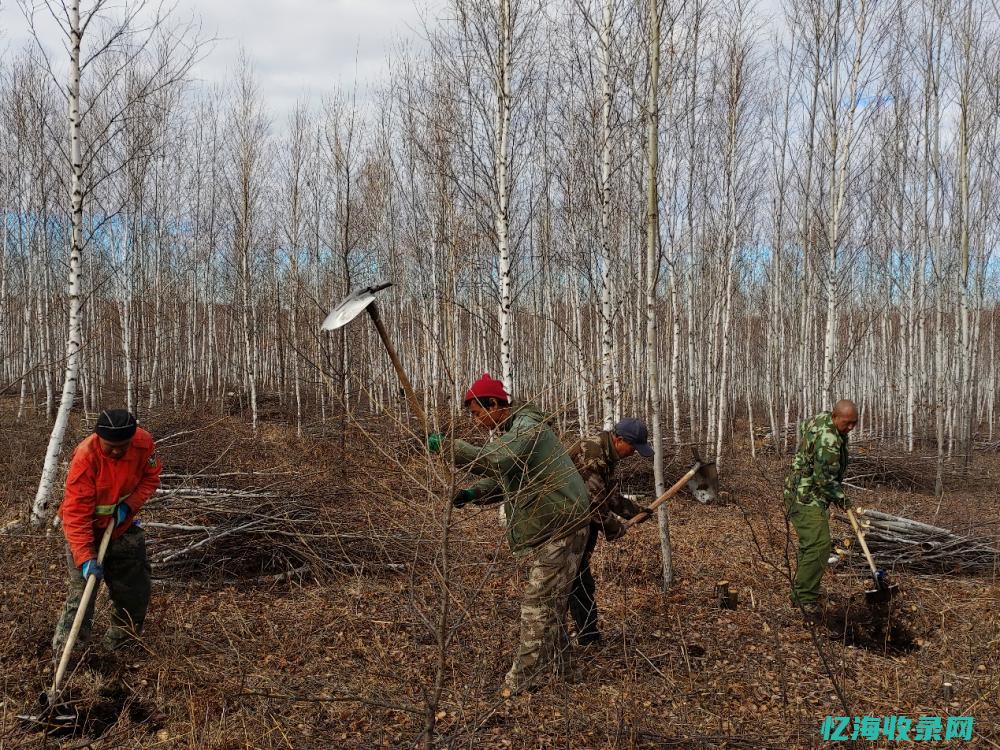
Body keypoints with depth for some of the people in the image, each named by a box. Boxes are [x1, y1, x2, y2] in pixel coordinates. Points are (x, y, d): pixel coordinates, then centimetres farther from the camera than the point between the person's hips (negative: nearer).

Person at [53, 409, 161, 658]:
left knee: (135, 588, 11)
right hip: (87, 530, -5)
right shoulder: (85, 457, -33)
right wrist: (86, 558, -38)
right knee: (81, 589, -10)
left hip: (123, 526, 5)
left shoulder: (144, 443, -21)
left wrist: (129, 504, -21)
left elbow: (151, 478, -3)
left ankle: (121, 642, 31)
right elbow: (76, 514, -32)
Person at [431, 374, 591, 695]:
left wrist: (447, 446, -28)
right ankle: (555, 663, 31)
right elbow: (501, 477, 18)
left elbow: (492, 461, -35)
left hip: (560, 527, -11)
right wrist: (472, 493, 0)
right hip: (547, 527, 11)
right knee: (551, 600, 19)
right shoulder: (513, 430, 15)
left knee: (538, 602, -8)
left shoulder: (527, 427, -19)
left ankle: (524, 677, -4)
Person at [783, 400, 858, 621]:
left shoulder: (820, 419, 6)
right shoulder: (828, 439, -25)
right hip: (807, 498, -11)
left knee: (809, 545, 16)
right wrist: (840, 497, -6)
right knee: (818, 546, -17)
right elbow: (825, 479, -24)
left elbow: (803, 427, 29)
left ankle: (799, 593, 24)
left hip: (803, 494, 11)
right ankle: (807, 599, -15)